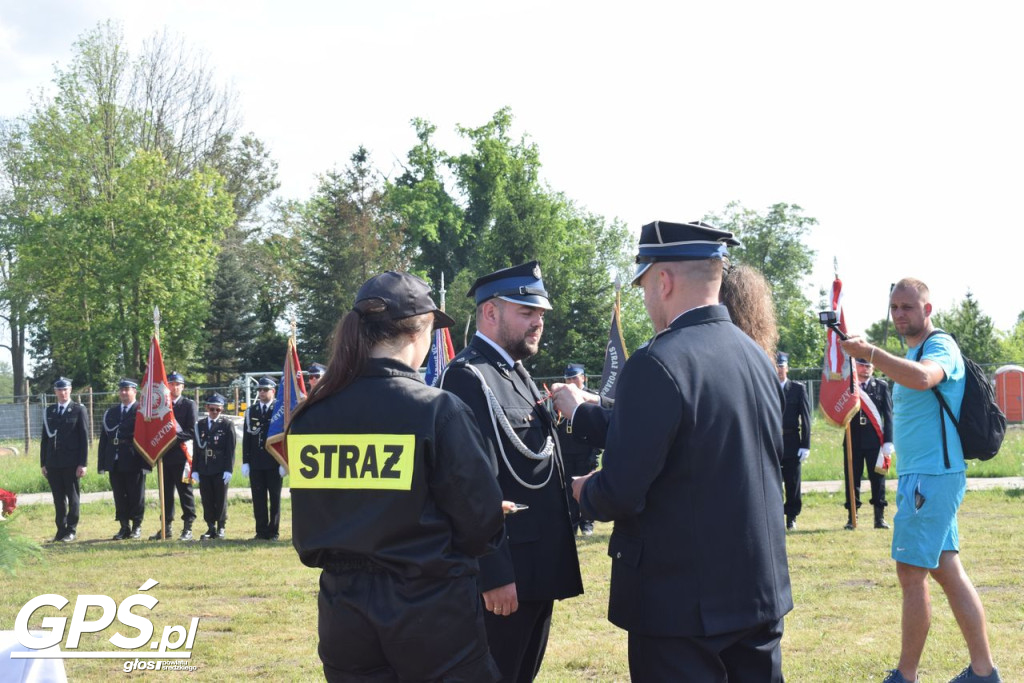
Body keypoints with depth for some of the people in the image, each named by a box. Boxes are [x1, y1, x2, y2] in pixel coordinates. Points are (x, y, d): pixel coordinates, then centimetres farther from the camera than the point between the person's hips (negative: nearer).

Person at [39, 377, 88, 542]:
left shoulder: (79, 411, 0)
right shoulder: (49, 411, 12)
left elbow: (84, 438, -3)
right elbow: (44, 438, 13)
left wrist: (82, 463, -9)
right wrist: (43, 463, 8)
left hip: (72, 464, -4)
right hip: (53, 464, 4)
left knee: (73, 498, 1)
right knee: (58, 498, 6)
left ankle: (71, 530, 8)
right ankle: (61, 530, 12)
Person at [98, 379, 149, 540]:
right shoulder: (110, 413, 16)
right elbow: (104, 438, 14)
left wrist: (146, 462, -14)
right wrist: (102, 463, 7)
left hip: (134, 462, -5)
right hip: (115, 462, 5)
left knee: (136, 495, 2)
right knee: (119, 496, 6)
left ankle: (136, 527, 11)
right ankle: (124, 527, 12)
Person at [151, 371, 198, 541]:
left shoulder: (189, 405, 1)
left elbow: (191, 431, -6)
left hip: (181, 455, -4)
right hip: (165, 455, 4)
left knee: (185, 492, -2)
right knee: (166, 493, 8)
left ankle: (188, 528, 1)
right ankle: (166, 528, 14)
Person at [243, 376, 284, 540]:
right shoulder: (251, 411, 11)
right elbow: (246, 437, 10)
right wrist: (245, 462, 3)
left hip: (274, 463, -3)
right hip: (255, 463, 3)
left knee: (275, 498, 2)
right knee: (258, 498, 3)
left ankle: (273, 531, 7)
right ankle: (261, 531, 8)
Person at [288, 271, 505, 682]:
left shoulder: (309, 416, 0)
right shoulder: (437, 409, -15)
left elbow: (306, 530, 10)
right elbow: (482, 521, -10)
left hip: (344, 611, 5)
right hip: (429, 610, -5)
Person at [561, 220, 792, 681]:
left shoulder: (658, 365, -18)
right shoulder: (757, 358, 7)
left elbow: (621, 493, -20)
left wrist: (585, 492, 2)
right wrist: (581, 414, 24)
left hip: (683, 604, -7)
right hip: (762, 591, 7)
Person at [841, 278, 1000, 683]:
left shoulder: (940, 346, -12)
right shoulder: (914, 352, 20)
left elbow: (922, 378, -35)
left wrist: (869, 353, -36)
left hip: (931, 476, -10)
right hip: (924, 476, 10)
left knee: (911, 573, -7)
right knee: (947, 571, 10)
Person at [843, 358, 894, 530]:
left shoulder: (881, 386, 5)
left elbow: (888, 414, 3)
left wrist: (888, 441, -5)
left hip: (875, 440, -1)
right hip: (853, 440, 1)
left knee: (877, 478, 2)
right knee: (852, 478, 3)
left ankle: (879, 517, 8)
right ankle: (852, 517, 9)